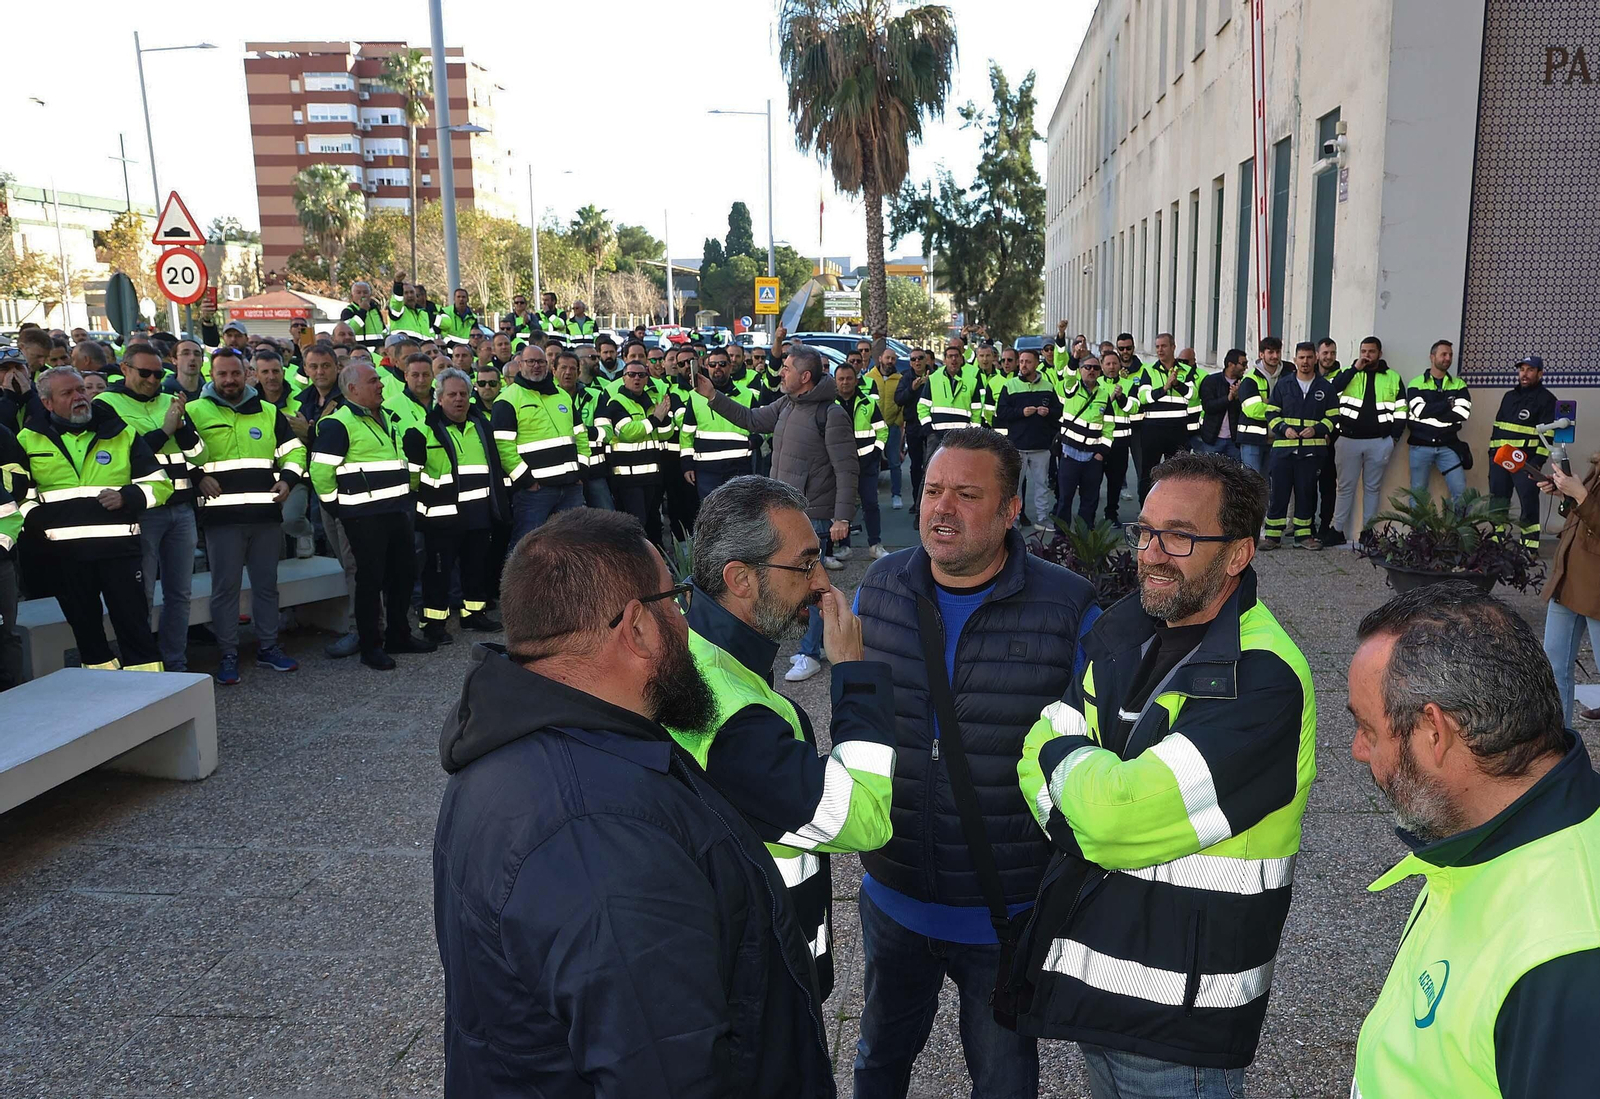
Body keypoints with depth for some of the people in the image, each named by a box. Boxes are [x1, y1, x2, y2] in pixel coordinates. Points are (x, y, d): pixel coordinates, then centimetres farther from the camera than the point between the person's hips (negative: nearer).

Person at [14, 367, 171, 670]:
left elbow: (159, 483, 9)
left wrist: (126, 497, -10)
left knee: (134, 624, -3)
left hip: (120, 546, -1)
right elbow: (14, 493, 12)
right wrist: (36, 522, -6)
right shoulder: (29, 441, 9)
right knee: (85, 628, 10)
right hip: (65, 552, 2)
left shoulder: (122, 434, 8)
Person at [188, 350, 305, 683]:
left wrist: (288, 478, 1)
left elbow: (294, 449, 17)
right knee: (225, 587, 0)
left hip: (267, 513, 3)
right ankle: (228, 654, 9)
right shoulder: (195, 412, 3)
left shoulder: (269, 412, 13)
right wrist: (197, 477, -10)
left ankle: (268, 646, 23)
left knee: (266, 583, 11)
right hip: (221, 515, -3)